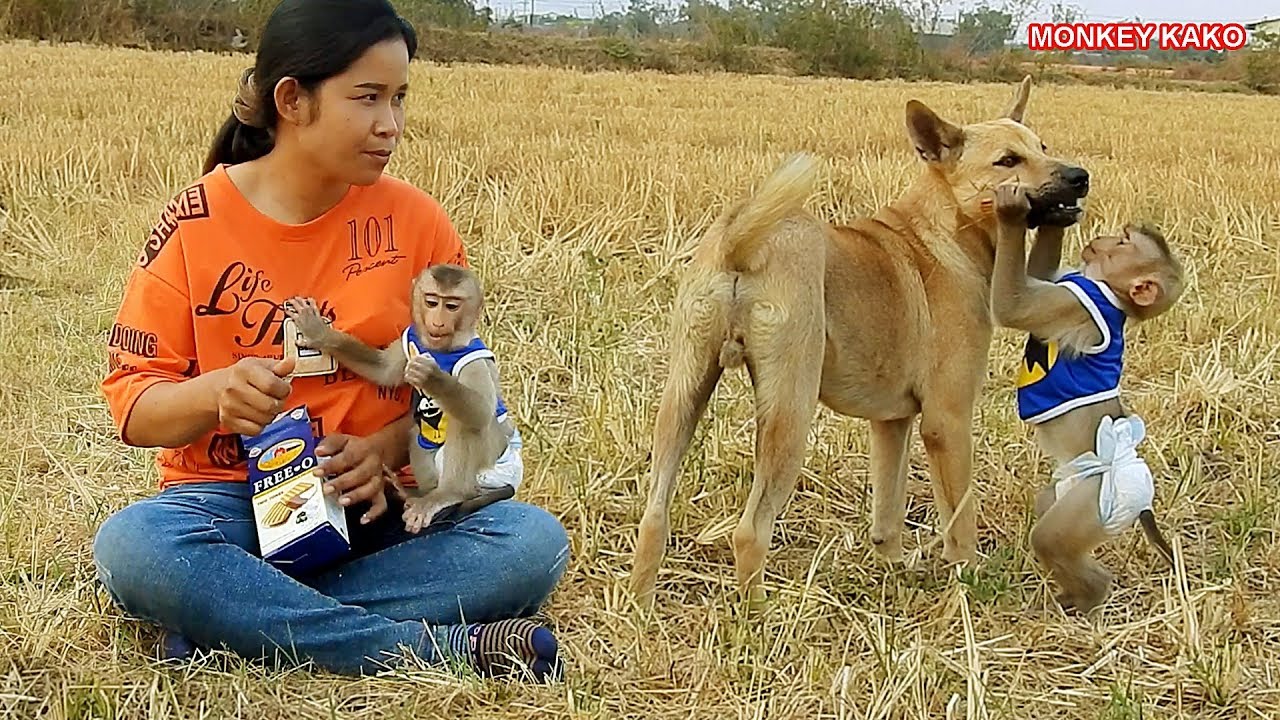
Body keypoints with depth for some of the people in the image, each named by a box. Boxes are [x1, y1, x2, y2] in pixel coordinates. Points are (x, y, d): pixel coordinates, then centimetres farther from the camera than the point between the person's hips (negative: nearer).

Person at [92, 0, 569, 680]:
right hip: (228, 493, -1)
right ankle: (440, 647, -30)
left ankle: (234, 617, -26)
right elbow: (132, 405, -2)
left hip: (375, 507, 2)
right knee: (130, 546, -35)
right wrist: (215, 394, -24)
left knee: (534, 544, -25)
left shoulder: (416, 222, 1)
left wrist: (387, 448, -13)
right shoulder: (195, 222, -3)